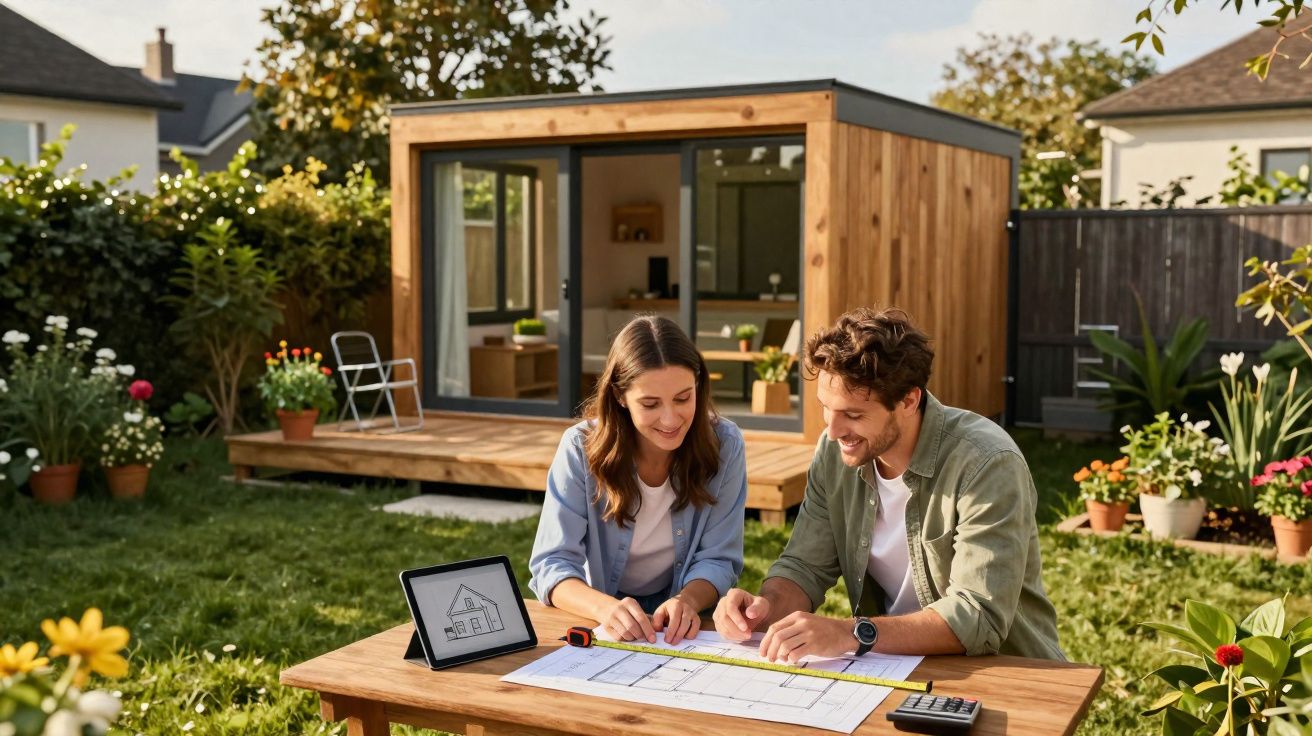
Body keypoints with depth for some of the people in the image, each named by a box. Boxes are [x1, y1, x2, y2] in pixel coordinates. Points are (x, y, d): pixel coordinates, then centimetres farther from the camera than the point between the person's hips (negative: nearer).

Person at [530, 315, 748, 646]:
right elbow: (552, 564, -18)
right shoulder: (581, 448, -15)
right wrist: (605, 607, -39)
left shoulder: (724, 445, -12)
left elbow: (718, 559, -8)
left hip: (681, 625, 1)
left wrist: (687, 600, -31)